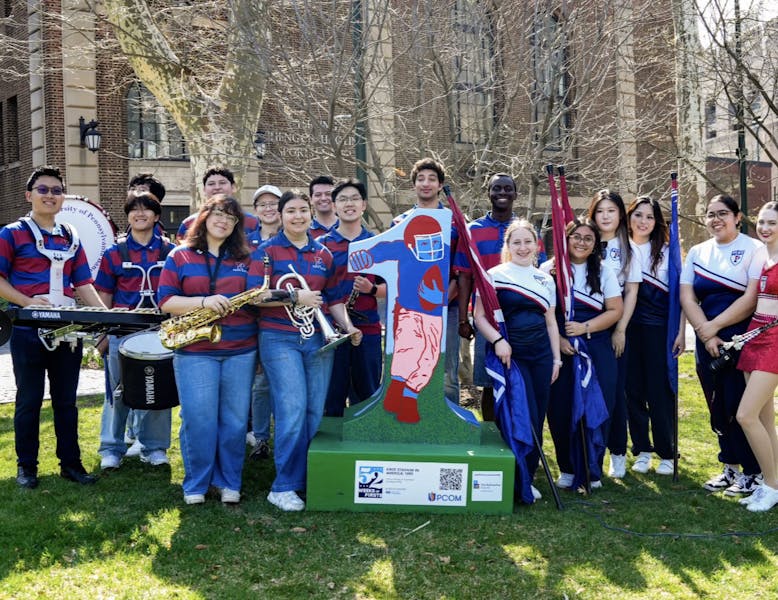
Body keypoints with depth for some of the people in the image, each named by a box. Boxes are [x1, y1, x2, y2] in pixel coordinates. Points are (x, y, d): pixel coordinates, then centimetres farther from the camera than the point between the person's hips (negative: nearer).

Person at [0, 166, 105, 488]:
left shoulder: (71, 237, 13)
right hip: (28, 331, -4)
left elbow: (83, 284, 10)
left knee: (66, 400, 10)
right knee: (29, 400, 5)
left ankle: (70, 462, 19)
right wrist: (27, 302, -20)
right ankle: (26, 465, 18)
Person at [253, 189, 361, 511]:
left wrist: (348, 327, 0)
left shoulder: (324, 254, 13)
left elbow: (333, 298, 16)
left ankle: (310, 480, 18)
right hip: (279, 338, -4)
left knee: (315, 412, 6)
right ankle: (283, 487, -3)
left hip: (317, 338, 5)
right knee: (292, 409, -14)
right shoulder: (266, 251, 1)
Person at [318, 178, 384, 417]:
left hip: (368, 329, 1)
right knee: (332, 398, 5)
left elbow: (389, 288, 9)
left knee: (366, 396, 8)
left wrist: (371, 289, -12)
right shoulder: (322, 244, 4)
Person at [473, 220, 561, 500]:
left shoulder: (546, 279, 12)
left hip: (541, 355, 5)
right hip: (511, 355, -5)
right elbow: (480, 316, -6)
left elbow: (551, 322, 17)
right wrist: (497, 340, -20)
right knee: (526, 418, -9)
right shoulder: (494, 275, -2)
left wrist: (556, 358, 12)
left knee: (538, 419, 6)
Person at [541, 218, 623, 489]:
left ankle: (592, 470, 12)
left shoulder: (604, 272, 11)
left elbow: (616, 310, 5)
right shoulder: (549, 270, 5)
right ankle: (567, 468, 14)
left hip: (597, 349, 1)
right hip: (560, 349, -1)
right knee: (560, 409, -2)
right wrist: (558, 339, -12)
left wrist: (584, 328, -8)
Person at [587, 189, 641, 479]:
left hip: (616, 328, 0)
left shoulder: (628, 248, 6)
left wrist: (620, 330, -4)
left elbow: (631, 292, 4)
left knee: (614, 389, 2)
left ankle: (617, 453, 12)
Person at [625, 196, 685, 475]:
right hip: (628, 329, 2)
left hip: (659, 329, -2)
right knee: (633, 390, 4)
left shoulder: (667, 252, 5)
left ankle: (666, 454, 9)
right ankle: (642, 450, 16)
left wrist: (681, 332, -2)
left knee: (660, 391, -2)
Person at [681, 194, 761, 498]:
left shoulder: (754, 249, -5)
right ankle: (730, 467, 25)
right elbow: (686, 297, 3)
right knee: (717, 405, 11)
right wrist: (705, 335, -8)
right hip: (707, 343, 5)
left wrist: (712, 327, -12)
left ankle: (752, 472, 13)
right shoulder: (697, 252, 10)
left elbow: (752, 298, -13)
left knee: (740, 406, -3)